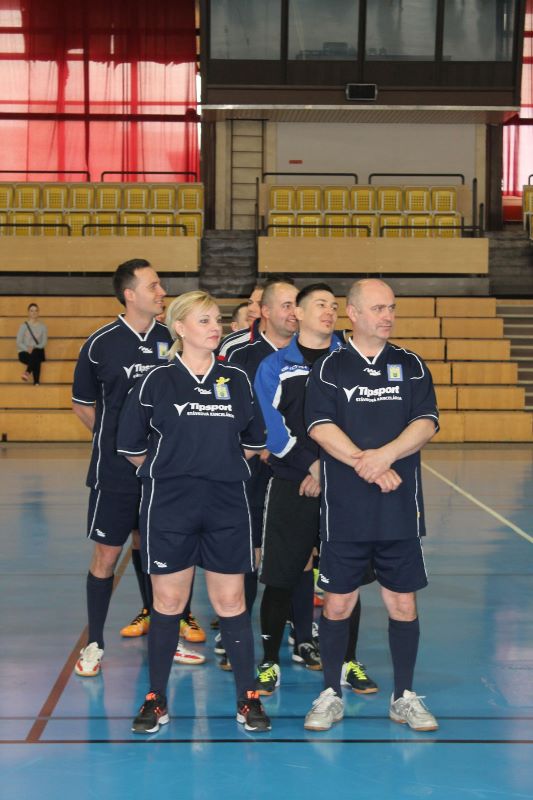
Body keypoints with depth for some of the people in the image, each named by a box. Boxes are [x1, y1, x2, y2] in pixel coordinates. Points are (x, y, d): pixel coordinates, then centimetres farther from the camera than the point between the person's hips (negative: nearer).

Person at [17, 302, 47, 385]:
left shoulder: (43, 326, 9)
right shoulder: (23, 326, 6)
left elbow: (44, 342, 1)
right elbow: (19, 342, -1)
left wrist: (34, 348, -17)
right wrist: (27, 349, -20)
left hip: (38, 352, 1)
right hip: (24, 352, -1)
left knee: (35, 353, -38)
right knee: (36, 360, -36)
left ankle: (27, 372, -42)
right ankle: (36, 382, -41)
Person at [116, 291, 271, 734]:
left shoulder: (237, 379, 6)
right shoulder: (157, 381, -2)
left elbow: (253, 441, 17)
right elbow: (132, 446, 5)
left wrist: (224, 466, 11)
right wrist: (172, 469, 8)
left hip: (227, 506, 2)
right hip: (169, 506, -2)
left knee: (232, 602, 5)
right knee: (168, 602, 4)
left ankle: (248, 698, 14)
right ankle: (156, 699, 16)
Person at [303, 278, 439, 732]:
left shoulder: (411, 366, 7)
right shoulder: (330, 368, 2)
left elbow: (426, 423, -4)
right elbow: (321, 427, -9)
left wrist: (385, 455, -20)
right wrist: (367, 466, -19)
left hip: (400, 508, 2)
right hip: (344, 510, -1)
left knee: (403, 603, 7)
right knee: (338, 603, 4)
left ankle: (405, 697, 21)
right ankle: (331, 695, 19)